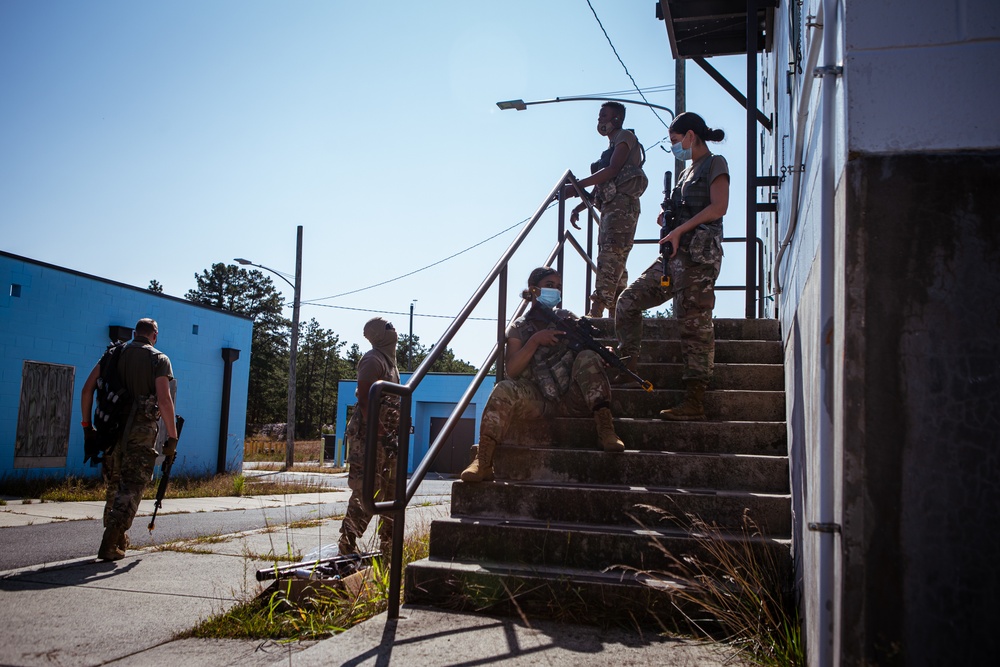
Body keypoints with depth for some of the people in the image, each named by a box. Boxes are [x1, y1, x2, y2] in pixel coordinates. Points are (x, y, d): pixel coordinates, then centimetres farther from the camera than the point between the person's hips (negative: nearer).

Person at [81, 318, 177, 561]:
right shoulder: (159, 359, -1)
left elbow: (87, 389, 5)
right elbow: (164, 400, -12)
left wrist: (87, 426, 10)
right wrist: (172, 438, -8)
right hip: (142, 431, -5)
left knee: (115, 484, 18)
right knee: (131, 487, 0)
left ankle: (119, 539, 27)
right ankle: (110, 545, -7)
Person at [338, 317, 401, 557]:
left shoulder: (389, 360, 20)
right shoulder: (373, 360, -10)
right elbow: (364, 397, -19)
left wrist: (392, 433, 17)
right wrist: (376, 428, -25)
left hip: (386, 435, 10)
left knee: (391, 490, 12)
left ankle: (389, 544, 20)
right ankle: (347, 544, -4)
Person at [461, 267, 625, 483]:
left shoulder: (567, 318, 16)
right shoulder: (519, 328, 11)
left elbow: (589, 346, 13)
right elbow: (511, 370, -2)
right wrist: (534, 340, -15)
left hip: (574, 400, 1)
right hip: (539, 402, -1)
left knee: (588, 357, -26)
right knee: (504, 390, -30)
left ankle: (605, 429, -30)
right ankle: (483, 462, -33)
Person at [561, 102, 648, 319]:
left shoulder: (625, 137, 3)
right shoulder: (612, 146, 30)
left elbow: (612, 170, -13)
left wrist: (577, 186, -14)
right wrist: (578, 208, 15)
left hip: (622, 205, -10)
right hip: (610, 207, 10)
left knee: (610, 259, -19)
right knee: (615, 265, 5)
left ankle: (596, 312, -29)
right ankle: (616, 314, 5)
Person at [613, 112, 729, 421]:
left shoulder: (715, 164, 1)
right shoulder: (686, 172, 25)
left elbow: (718, 207, -13)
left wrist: (679, 230, -16)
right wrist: (666, 220, 7)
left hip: (698, 254, -9)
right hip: (674, 254, 9)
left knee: (694, 323, -10)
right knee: (628, 300, 4)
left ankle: (694, 400, -9)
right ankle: (627, 365, 10)